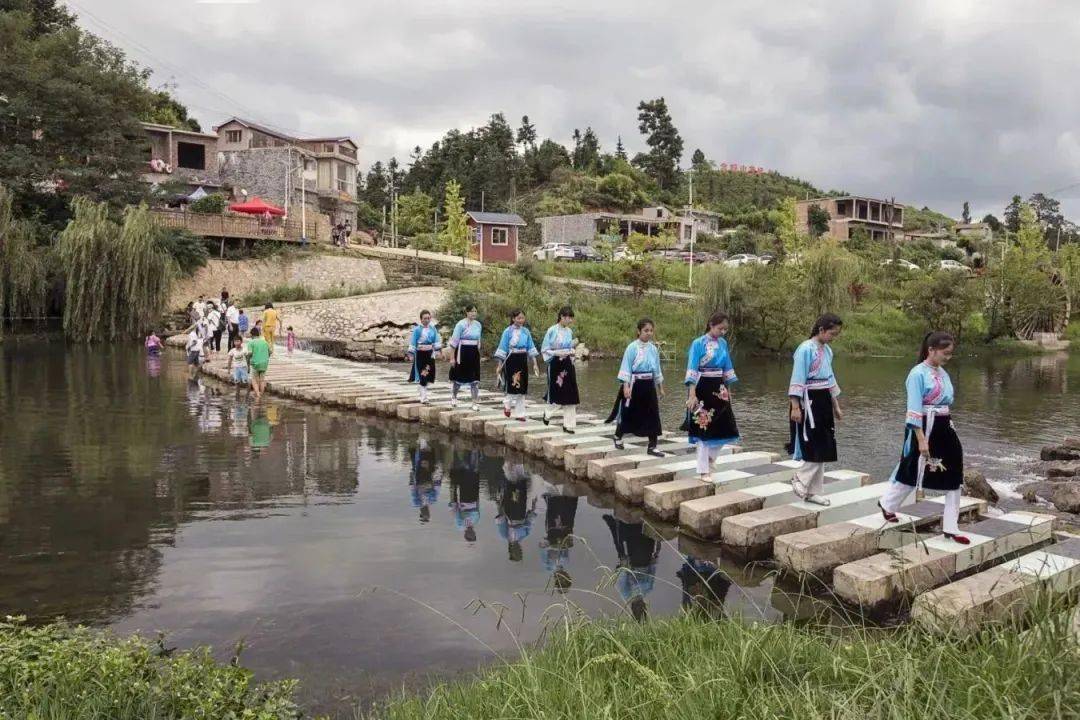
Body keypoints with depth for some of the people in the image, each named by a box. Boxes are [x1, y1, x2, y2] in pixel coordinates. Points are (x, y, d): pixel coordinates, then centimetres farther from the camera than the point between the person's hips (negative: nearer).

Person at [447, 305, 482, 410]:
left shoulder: (478, 325, 7)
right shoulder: (461, 324, -10)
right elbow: (454, 342, -9)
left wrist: (478, 354, 17)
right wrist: (452, 357, -11)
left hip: (474, 353, 4)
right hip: (463, 352, -4)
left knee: (475, 379, 0)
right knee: (459, 377, 9)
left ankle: (475, 402, 4)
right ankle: (453, 396, 33)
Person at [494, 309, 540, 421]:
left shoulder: (526, 331, 4)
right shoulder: (508, 331, -6)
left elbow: (531, 348, 7)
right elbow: (503, 348, -3)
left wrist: (535, 364, 3)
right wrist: (500, 365, -3)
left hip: (523, 361, 4)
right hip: (511, 360, -4)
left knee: (521, 387, 5)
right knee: (511, 385, 0)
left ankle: (519, 413, 13)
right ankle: (507, 405, 28)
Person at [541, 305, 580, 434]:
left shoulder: (570, 332, 7)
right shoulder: (552, 330, -10)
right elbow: (544, 349, -7)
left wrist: (572, 352, -1)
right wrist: (557, 353, -19)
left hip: (568, 365, 5)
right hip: (555, 365, -5)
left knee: (569, 395, 1)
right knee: (556, 394, 1)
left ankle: (568, 425, 7)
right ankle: (547, 413, 32)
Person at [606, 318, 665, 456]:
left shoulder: (653, 348, 5)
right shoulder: (632, 347, -10)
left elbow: (657, 369, 14)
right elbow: (626, 368, -12)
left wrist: (660, 387, 17)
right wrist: (626, 387, -19)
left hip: (649, 385, 5)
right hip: (634, 384, -5)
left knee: (653, 415, 1)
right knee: (629, 413, 6)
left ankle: (652, 447, 8)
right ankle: (618, 436, 32)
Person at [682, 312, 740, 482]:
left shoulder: (723, 343, 8)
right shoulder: (698, 343, -11)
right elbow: (692, 371, -16)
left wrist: (728, 389, 17)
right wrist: (692, 395, -22)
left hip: (719, 389, 6)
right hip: (703, 389, -6)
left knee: (724, 428, 6)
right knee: (704, 429, -2)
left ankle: (709, 460, 29)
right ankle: (703, 471, 7)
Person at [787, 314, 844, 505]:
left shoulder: (827, 350, 10)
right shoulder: (806, 349, -14)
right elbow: (797, 380, -16)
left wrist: (836, 406, 22)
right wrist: (795, 407, -20)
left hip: (824, 401, 8)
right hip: (809, 401, -8)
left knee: (823, 449, 9)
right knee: (815, 447, -9)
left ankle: (813, 491, 17)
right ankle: (800, 479, 10)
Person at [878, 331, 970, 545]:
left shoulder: (942, 373, 9)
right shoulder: (918, 374, -16)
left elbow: (947, 403, 16)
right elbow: (914, 411, -19)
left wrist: (949, 428, 16)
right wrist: (922, 440, -22)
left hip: (944, 430, 8)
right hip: (924, 429, -8)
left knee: (953, 477, 5)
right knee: (911, 472, 8)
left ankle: (951, 527, 12)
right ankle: (887, 504, 34)